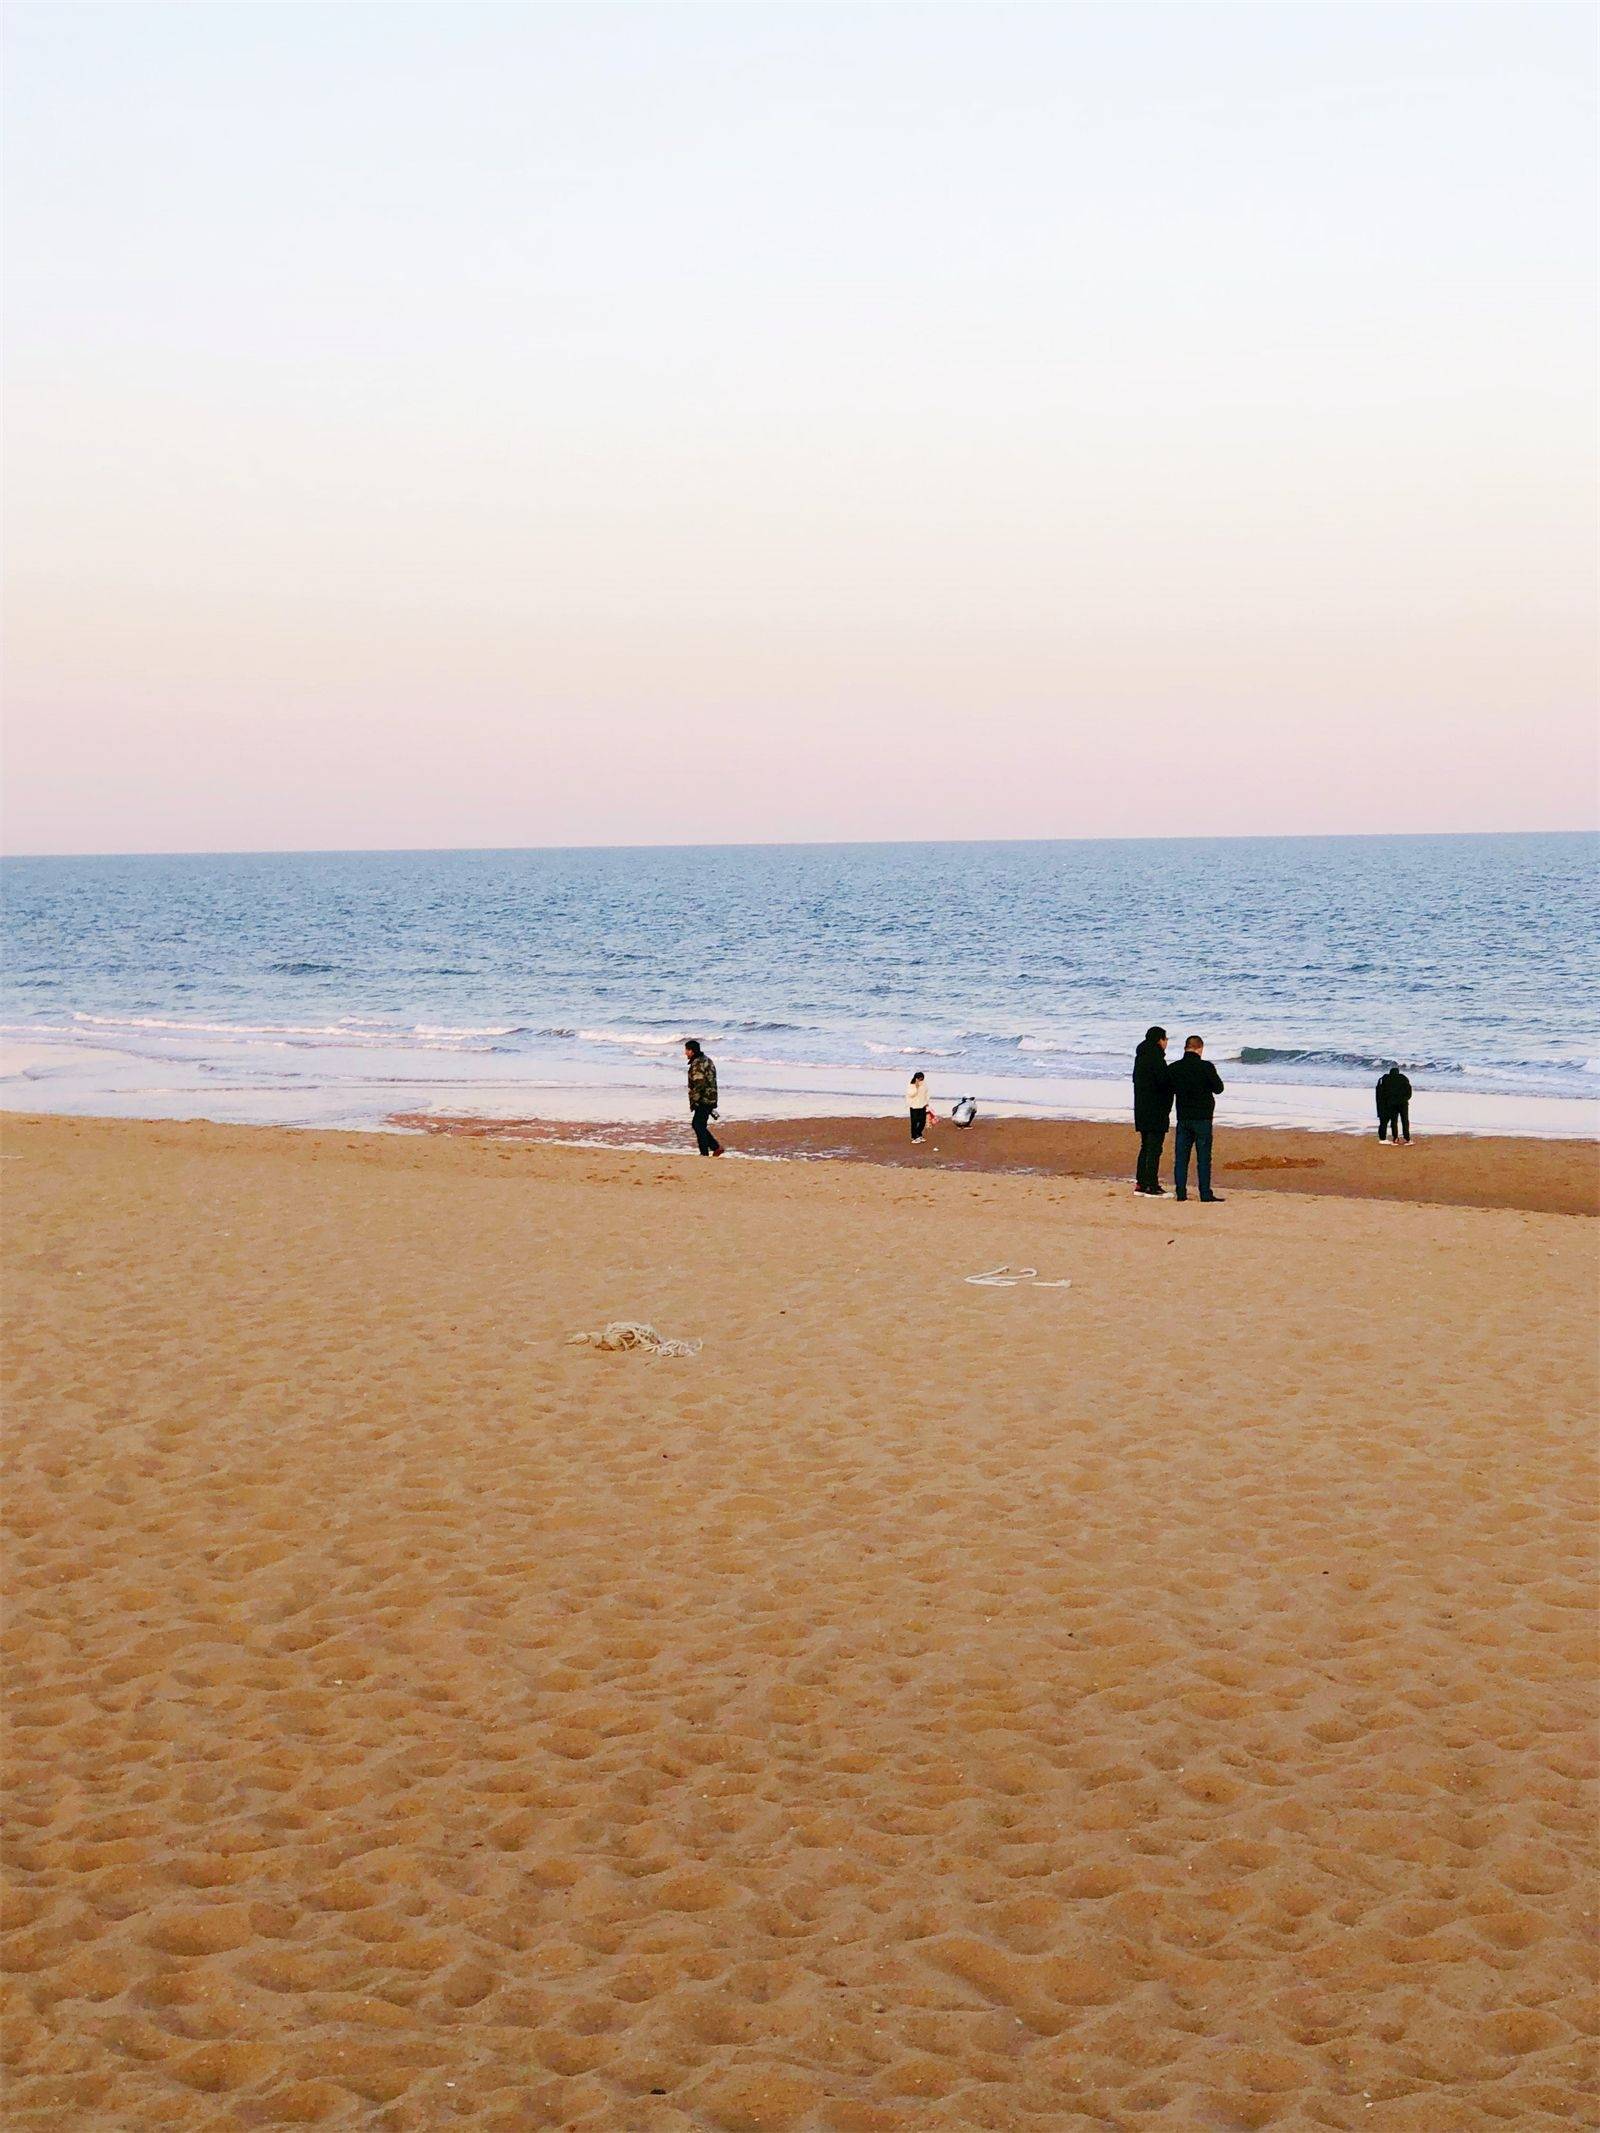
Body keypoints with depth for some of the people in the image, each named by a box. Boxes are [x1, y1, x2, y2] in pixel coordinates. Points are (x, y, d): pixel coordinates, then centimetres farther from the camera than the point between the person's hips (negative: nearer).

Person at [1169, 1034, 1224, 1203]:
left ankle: (1180, 1193, 6)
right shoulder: (1206, 1067, -13)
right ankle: (1205, 1194, 0)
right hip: (1202, 1118, -3)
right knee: (1203, 1157, 1)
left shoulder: (1175, 1068, -1)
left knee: (1180, 1157, 8)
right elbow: (1218, 1088, -3)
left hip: (1183, 1118, 3)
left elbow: (1170, 1089, 10)